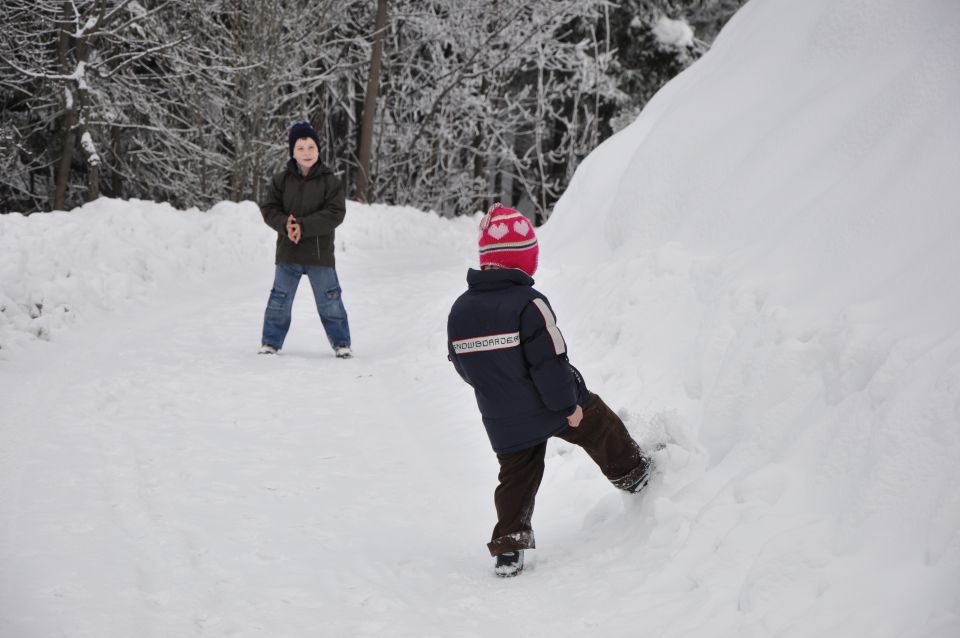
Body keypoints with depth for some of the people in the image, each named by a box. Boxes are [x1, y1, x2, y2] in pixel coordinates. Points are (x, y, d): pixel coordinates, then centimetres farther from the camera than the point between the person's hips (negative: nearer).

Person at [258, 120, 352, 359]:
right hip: (288, 252, 2)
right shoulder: (281, 180, 0)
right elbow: (268, 208, -1)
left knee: (330, 301, 5)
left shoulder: (330, 181, -6)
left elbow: (335, 213, -13)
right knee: (279, 301, 9)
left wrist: (304, 226, -21)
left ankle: (341, 343, 17)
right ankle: (270, 343, 19)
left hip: (320, 253, -2)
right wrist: (285, 224, -21)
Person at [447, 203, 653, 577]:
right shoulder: (528, 304, -23)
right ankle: (632, 473, 42)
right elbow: (550, 362, -22)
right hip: (550, 408, -4)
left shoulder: (460, 310, -4)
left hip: (502, 422, 5)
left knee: (516, 478, 14)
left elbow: (462, 364, 7)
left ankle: (507, 548, 8)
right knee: (599, 425, 22)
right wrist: (569, 404, -10)